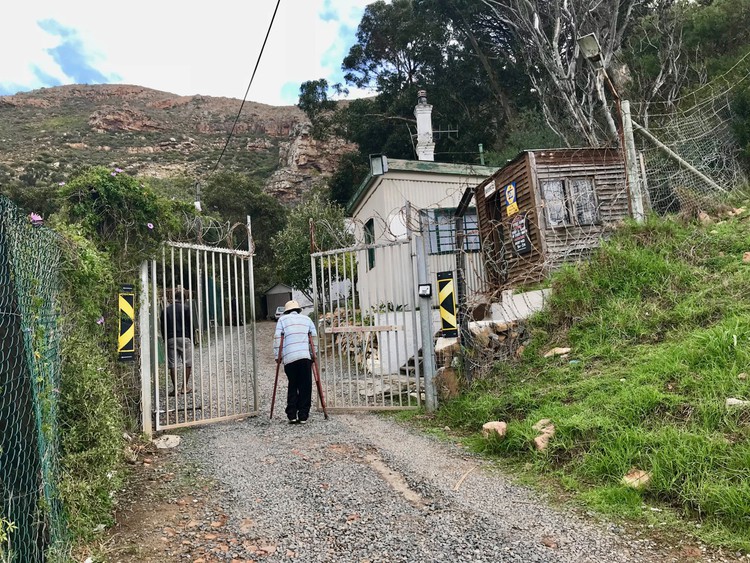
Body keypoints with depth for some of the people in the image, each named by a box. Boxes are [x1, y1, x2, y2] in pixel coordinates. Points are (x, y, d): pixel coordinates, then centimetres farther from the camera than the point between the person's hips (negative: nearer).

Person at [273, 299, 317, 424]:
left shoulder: (282, 319, 14)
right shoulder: (306, 319, 19)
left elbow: (277, 338, 6)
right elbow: (314, 337, 15)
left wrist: (277, 356, 10)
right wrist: (313, 354, 21)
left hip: (289, 358, 0)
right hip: (305, 357, 0)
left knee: (292, 386, 11)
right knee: (305, 387, 5)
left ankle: (292, 416, 6)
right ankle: (303, 416, 2)